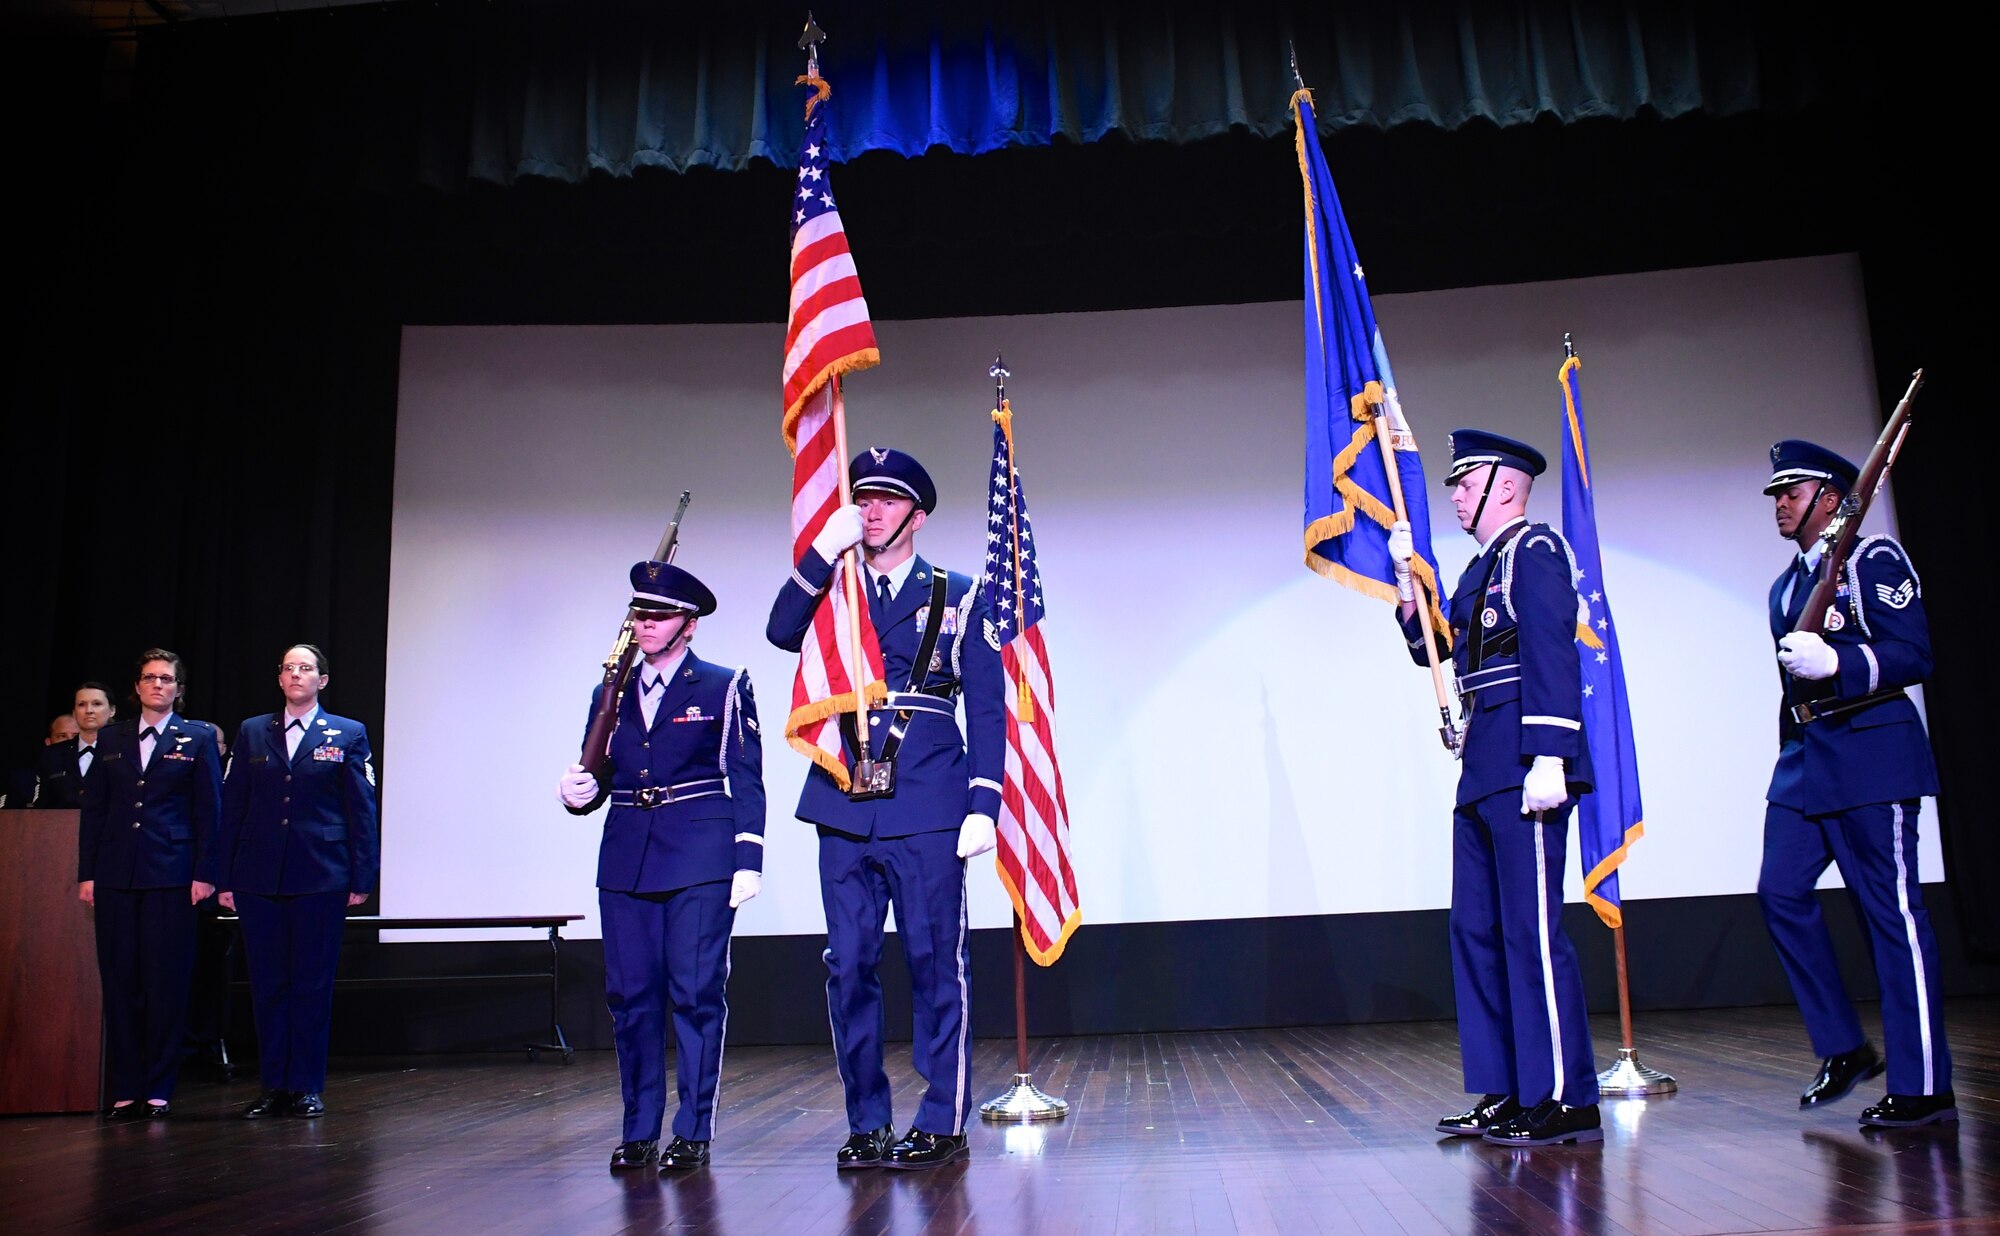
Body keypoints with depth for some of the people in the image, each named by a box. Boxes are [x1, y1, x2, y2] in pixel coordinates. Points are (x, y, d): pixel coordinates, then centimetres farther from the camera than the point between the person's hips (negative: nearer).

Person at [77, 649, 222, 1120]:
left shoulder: (197, 738, 5)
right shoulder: (111, 739, 14)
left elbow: (209, 810, 1)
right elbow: (93, 808, 12)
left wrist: (204, 873, -5)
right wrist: (87, 872, 5)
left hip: (171, 874, -3)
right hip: (116, 874, 3)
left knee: (166, 982, -1)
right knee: (119, 981, 4)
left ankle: (159, 1089, 7)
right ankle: (125, 1090, 12)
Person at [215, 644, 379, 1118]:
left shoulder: (348, 735, 5)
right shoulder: (251, 733, 12)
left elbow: (361, 811, 1)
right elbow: (232, 808, 9)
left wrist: (361, 879, -5)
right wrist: (225, 878, 3)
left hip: (321, 878, -2)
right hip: (258, 879, 2)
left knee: (312, 984, 2)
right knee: (267, 984, 6)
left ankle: (307, 1087, 11)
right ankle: (274, 1087, 15)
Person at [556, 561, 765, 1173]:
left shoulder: (724, 688, 3)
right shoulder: (611, 695, 16)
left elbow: (746, 782, 0)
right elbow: (599, 779, 17)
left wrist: (748, 862, -7)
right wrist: (579, 794, -7)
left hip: (700, 861, -4)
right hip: (626, 862, 4)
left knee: (696, 993, -3)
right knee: (630, 995, 5)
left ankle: (693, 1132, 6)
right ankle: (639, 1131, 15)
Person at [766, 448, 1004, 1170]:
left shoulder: (956, 597, 7)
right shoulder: (832, 592, 15)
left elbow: (986, 710, 3)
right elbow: (780, 631, -7)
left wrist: (983, 804, -6)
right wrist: (822, 552, -15)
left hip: (927, 810, -3)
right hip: (846, 810, 3)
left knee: (936, 964, 1)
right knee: (849, 967, 6)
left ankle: (943, 1124, 12)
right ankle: (867, 1124, 17)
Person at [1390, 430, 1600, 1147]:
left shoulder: (1534, 549, -5)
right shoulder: (1481, 568, 23)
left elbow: (1553, 655, -16)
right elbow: (1428, 645, 23)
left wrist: (1548, 759, -25)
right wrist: (1406, 575, 11)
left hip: (1524, 764, -10)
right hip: (1483, 771, 10)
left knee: (1531, 929, -8)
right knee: (1477, 929, 10)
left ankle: (1565, 1101, -2)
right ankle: (1506, 1094, 17)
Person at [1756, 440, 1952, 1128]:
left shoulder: (1872, 560, -4)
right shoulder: (1785, 587, 19)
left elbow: (1914, 654, -14)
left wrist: (1836, 663, -30)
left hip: (1870, 757, -8)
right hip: (1802, 762, 8)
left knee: (1892, 911, -4)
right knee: (1780, 892, -1)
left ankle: (1924, 1086, 4)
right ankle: (1844, 1049, 13)